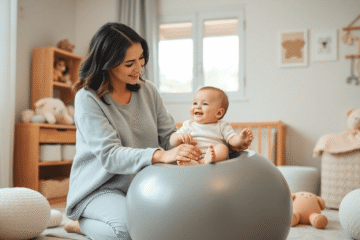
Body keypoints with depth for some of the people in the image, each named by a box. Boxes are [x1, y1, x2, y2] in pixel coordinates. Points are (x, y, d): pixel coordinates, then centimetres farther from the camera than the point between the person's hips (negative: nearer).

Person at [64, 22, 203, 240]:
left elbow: (169, 136, 4)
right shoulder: (88, 99, -12)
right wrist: (160, 155, -37)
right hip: (99, 188, -6)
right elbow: (109, 156, -22)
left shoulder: (147, 90, 5)